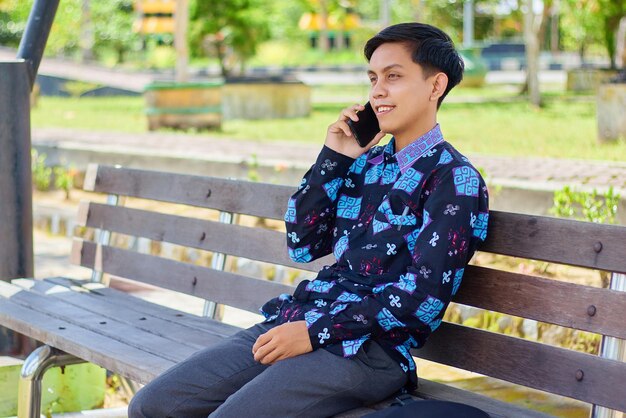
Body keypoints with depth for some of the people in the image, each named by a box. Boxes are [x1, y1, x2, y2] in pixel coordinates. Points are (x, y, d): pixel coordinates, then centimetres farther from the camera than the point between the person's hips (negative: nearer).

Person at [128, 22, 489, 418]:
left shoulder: (454, 178, -5)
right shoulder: (366, 161, 16)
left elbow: (425, 294, -14)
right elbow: (303, 245, 14)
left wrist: (314, 331, -16)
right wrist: (332, 158, 5)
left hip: (369, 346, -7)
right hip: (301, 319, 7)